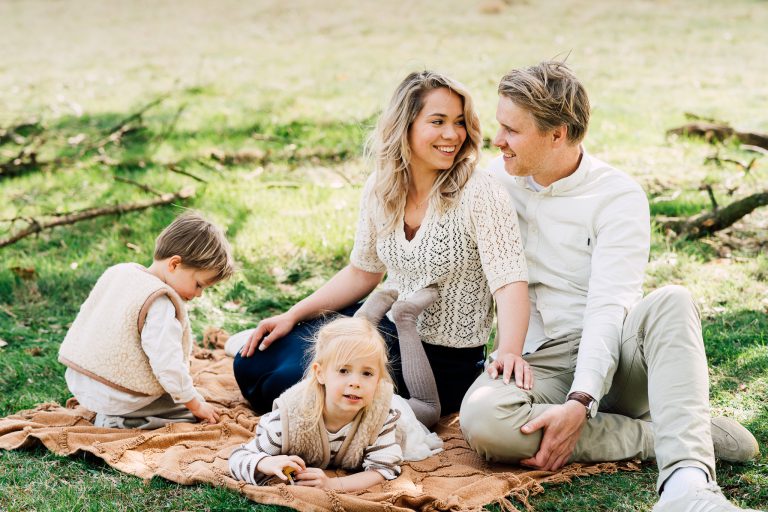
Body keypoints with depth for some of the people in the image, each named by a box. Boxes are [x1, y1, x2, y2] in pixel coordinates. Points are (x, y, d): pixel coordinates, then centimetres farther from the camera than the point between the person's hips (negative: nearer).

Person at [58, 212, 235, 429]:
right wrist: (196, 404, -10)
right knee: (191, 409, -1)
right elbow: (168, 365, -25)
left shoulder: (118, 271, 4)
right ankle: (115, 421, -9)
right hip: (117, 399, -9)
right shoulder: (160, 305, -23)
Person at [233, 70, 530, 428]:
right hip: (387, 325, 6)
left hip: (443, 359, -6)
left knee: (291, 383, -20)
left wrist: (510, 352, -45)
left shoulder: (479, 195, -19)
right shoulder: (380, 190, -2)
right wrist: (293, 316, 4)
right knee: (253, 365, 0)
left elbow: (510, 284, -27)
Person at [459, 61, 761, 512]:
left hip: (612, 355, -2)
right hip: (541, 361, 2)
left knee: (671, 302, -34)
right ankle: (662, 436, -24)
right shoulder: (497, 181, 6)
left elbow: (608, 309, -18)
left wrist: (579, 403, -31)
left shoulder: (619, 197, -8)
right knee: (481, 416, -33)